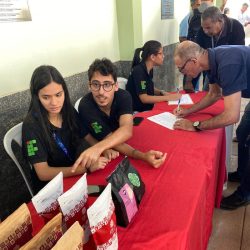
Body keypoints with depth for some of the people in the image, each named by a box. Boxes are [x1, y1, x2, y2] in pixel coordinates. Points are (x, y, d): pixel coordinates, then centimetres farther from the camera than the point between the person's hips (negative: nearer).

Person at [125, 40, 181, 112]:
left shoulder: (149, 69, 3)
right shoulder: (138, 71, -20)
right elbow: (144, 98, -22)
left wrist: (162, 93, -2)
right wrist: (168, 97, -20)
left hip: (147, 108, 7)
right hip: (137, 111, -7)